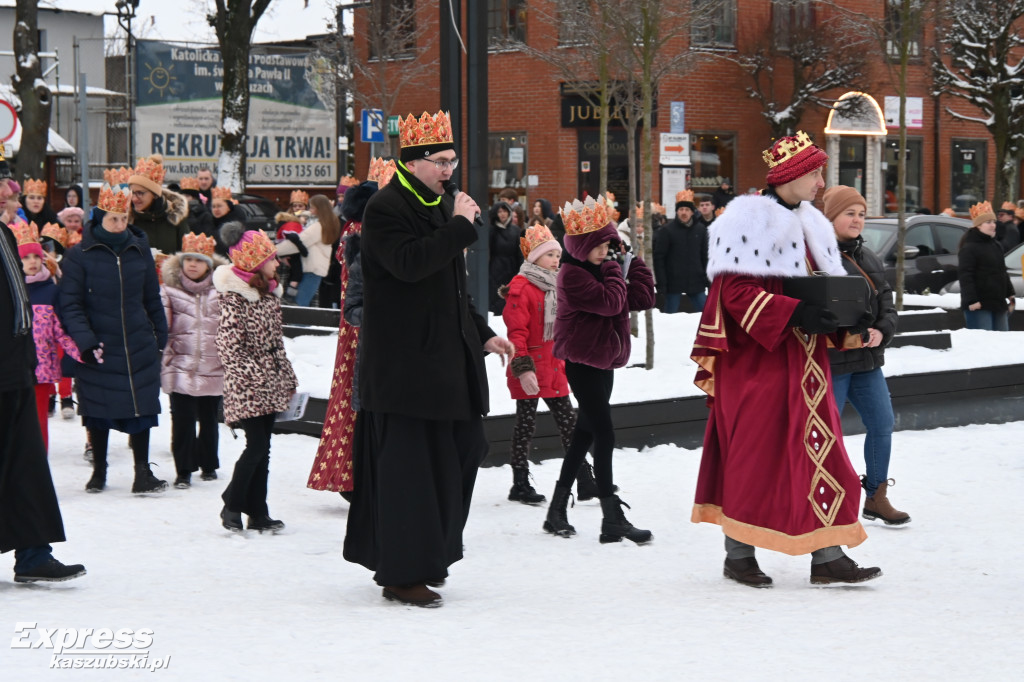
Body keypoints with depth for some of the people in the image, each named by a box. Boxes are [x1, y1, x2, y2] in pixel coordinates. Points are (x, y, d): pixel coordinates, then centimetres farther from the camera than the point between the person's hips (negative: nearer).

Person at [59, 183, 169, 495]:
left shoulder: (140, 251, 5)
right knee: (98, 411, 8)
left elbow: (152, 299, 13)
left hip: (139, 346, 2)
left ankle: (142, 472, 5)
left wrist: (160, 337, 12)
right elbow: (70, 304, -8)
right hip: (98, 348, -2)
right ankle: (98, 471, 22)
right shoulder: (79, 255, -5)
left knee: (142, 407, -2)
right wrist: (84, 340, -18)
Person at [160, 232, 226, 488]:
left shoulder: (220, 291, 6)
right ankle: (183, 470, 2)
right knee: (183, 419, -5)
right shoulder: (170, 290, 3)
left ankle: (208, 465, 27)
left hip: (213, 368, 1)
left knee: (209, 419, 12)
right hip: (181, 367, -1)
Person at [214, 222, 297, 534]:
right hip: (247, 388, -8)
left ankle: (258, 513, 14)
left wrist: (288, 377, 17)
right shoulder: (234, 297, -13)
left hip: (269, 385, 8)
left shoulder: (270, 293, 12)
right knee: (256, 445, -10)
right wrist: (253, 376, -20)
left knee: (263, 448, 9)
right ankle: (232, 505, 6)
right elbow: (228, 344, -17)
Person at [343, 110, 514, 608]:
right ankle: (402, 575, 1)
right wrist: (460, 226, -21)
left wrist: (483, 334, 20)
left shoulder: (439, 206, 18)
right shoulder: (385, 208, -10)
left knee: (457, 451, 10)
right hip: (404, 361, -9)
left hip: (446, 356, 9)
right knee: (408, 463, -6)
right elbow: (408, 263, -27)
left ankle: (425, 556, 21)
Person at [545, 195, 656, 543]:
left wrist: (632, 261, 1)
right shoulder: (572, 274, -15)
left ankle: (557, 511, 20)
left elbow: (642, 298, 6)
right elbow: (610, 302, -26)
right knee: (604, 436, -11)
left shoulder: (602, 268, 12)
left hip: (603, 362, 9)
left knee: (585, 435, 12)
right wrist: (615, 270, -11)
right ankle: (613, 520, -10)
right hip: (582, 363, -9)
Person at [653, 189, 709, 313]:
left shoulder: (700, 229, 6)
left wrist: (707, 279, 6)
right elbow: (658, 258, -6)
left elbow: (705, 256, 12)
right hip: (674, 283, -3)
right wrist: (661, 283, -11)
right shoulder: (667, 230, -6)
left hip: (696, 283, 3)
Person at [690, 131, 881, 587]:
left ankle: (827, 557, 7)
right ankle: (738, 555, 10)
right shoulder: (753, 220, -12)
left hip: (802, 361, 8)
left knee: (817, 450, 5)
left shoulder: (808, 224, 14)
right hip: (756, 361, -8)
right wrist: (794, 313, -26)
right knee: (753, 452, -2)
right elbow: (735, 291, -19)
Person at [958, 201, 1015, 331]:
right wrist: (971, 300, -24)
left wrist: (1010, 295, 24)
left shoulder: (996, 246, 18)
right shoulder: (969, 248, -10)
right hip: (979, 306, -9)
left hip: (999, 304, 9)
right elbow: (965, 276, -17)